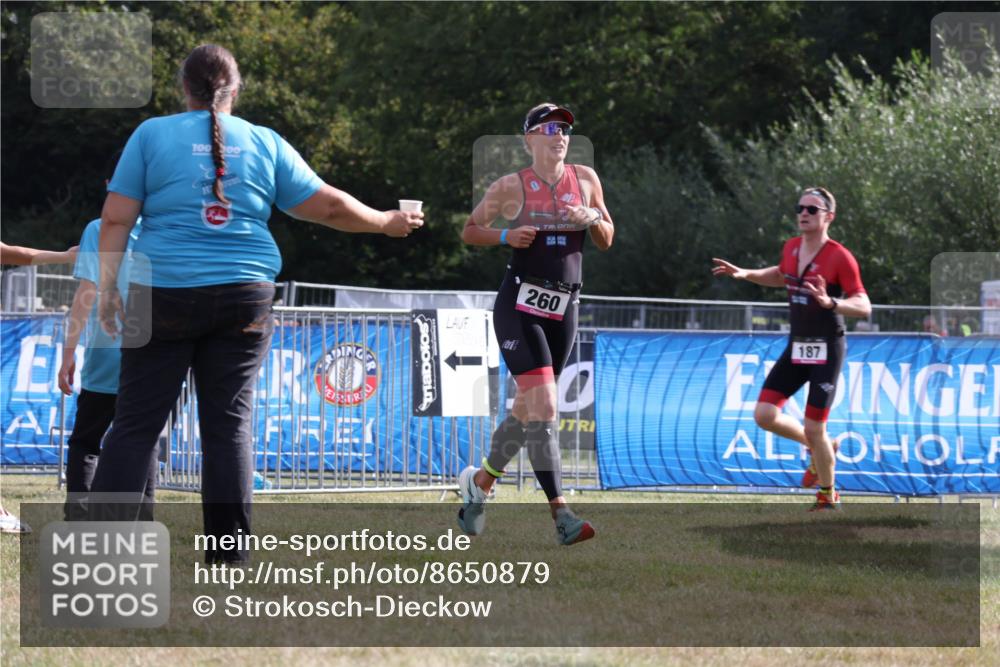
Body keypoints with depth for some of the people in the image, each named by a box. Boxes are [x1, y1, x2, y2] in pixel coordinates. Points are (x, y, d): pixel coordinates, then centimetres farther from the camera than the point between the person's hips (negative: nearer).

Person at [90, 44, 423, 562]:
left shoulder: (152, 134, 2)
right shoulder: (264, 143, 8)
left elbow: (116, 217, -3)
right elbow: (330, 206, 10)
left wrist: (108, 286, 1)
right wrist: (385, 223, 25)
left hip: (166, 296, -2)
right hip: (244, 299, 2)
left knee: (137, 422, 0)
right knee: (229, 421, 6)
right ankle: (230, 548, 3)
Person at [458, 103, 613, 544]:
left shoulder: (585, 180, 7)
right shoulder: (512, 187, -4)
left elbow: (606, 241, 13)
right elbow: (470, 231, 5)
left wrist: (593, 219, -8)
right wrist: (507, 236, -13)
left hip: (563, 309, 5)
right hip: (520, 305, -5)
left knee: (529, 407, 14)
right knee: (544, 405, -17)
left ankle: (481, 480, 36)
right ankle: (560, 514, -21)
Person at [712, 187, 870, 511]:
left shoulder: (840, 257, -16)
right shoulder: (791, 248, 4)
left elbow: (864, 306, -21)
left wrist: (830, 302, -39)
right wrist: (746, 274, 13)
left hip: (827, 349, -6)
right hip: (796, 347, 6)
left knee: (813, 429, -7)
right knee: (765, 415, -4)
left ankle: (828, 497, 17)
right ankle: (820, 449, 22)